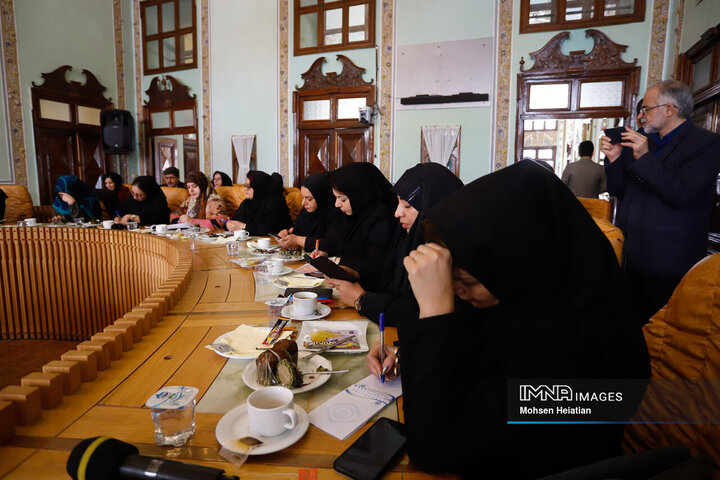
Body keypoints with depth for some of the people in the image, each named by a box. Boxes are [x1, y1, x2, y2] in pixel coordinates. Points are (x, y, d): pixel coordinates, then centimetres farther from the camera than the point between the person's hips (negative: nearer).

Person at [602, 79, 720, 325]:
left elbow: (682, 195, -19)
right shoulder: (641, 141, 13)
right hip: (630, 256, 6)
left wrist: (645, 158, -18)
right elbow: (618, 190, 13)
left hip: (667, 262, -6)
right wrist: (614, 158, -3)